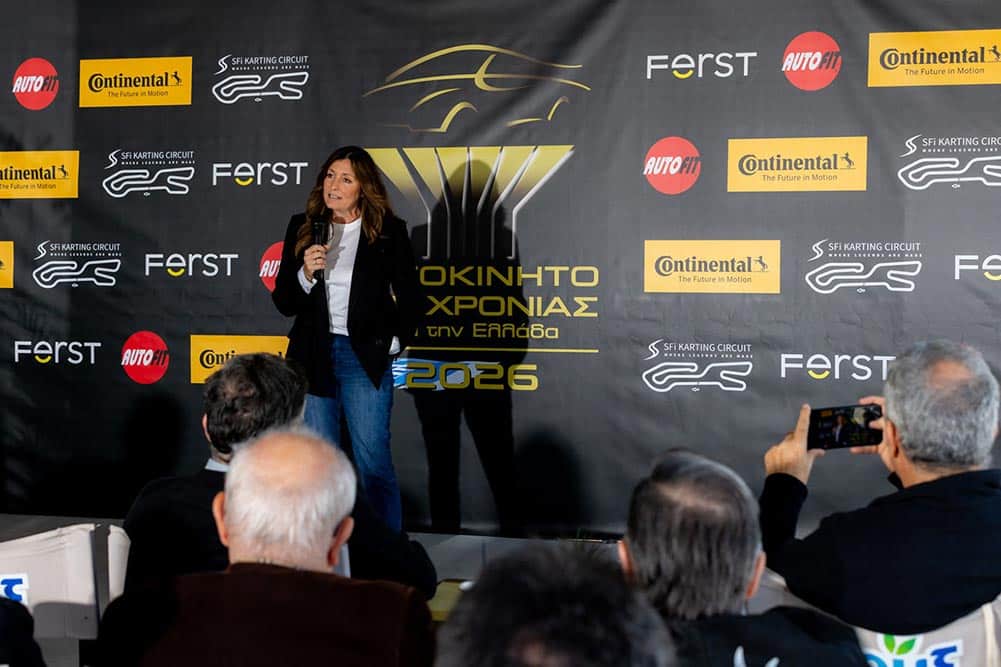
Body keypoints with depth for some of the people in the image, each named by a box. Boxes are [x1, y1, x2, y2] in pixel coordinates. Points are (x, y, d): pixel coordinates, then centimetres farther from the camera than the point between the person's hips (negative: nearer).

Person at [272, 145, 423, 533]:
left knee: (373, 462, -5)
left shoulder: (389, 232, -2)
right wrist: (305, 273, -11)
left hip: (364, 356, -3)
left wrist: (394, 343, 1)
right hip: (312, 355, 3)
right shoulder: (302, 228, 5)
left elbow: (410, 298, 7)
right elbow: (283, 302, 5)